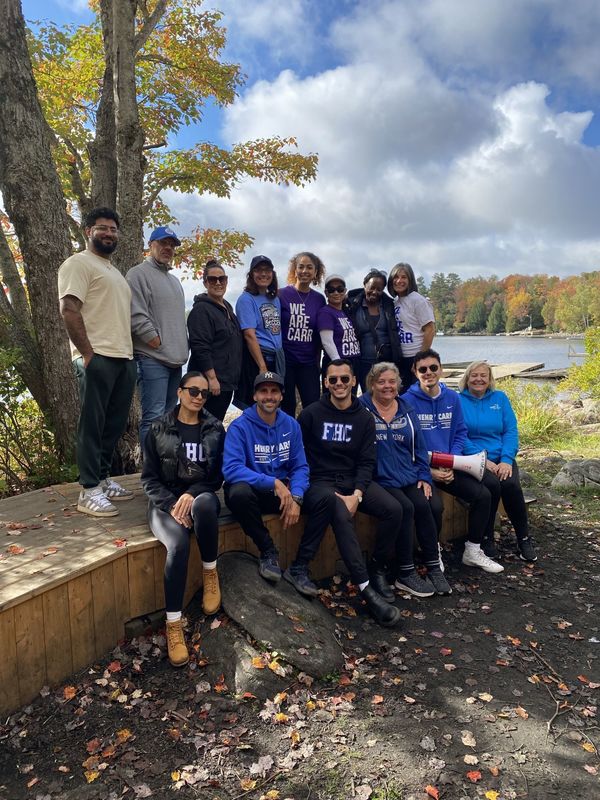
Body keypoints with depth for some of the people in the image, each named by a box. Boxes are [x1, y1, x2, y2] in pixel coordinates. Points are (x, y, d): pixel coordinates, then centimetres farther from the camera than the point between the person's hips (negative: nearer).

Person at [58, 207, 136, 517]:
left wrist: (128, 352, 15)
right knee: (92, 424, -5)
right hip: (97, 358, -8)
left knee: (114, 425, 11)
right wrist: (88, 354, -18)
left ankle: (102, 479, 22)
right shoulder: (79, 263, -3)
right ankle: (89, 491, 1)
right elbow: (69, 310, -14)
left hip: (124, 358, 9)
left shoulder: (115, 272, 25)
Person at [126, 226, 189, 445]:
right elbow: (136, 315, -15)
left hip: (175, 359, 9)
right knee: (154, 417, -11)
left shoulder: (174, 280, 23)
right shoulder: (139, 274, -4)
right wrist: (158, 342, -15)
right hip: (153, 358, -9)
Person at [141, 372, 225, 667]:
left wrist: (191, 495, -14)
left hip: (201, 496, 1)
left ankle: (210, 573, -14)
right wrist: (172, 505, -14)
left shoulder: (215, 429, 8)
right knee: (178, 546, -33)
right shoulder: (158, 429, 5)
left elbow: (217, 476, 5)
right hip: (166, 501, -1)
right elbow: (149, 478, 3)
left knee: (204, 504, -38)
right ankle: (173, 624, -23)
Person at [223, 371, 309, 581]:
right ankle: (268, 551, -16)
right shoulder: (240, 426, -12)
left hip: (282, 490, 4)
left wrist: (296, 498, -20)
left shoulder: (291, 425, 2)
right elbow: (231, 469, -25)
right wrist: (274, 483, -31)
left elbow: (300, 467, 0)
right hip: (251, 490, -4)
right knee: (239, 492, -39)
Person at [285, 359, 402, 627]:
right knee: (341, 515, -34)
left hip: (355, 481, 4)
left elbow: (366, 462, 3)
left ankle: (377, 571, 1)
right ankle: (366, 588, -29)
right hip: (319, 482, -3)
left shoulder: (364, 418, 8)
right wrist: (333, 494, -8)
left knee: (393, 509, -20)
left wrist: (356, 495, -14)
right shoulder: (311, 414, 0)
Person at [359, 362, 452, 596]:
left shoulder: (407, 411, 15)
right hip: (380, 479, -4)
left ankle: (434, 568, -9)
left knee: (422, 505, -21)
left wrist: (424, 476, 8)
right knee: (405, 507, -26)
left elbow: (419, 448, 18)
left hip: (409, 477, 5)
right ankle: (405, 574, -13)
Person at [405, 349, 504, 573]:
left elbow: (460, 432, 10)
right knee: (435, 506, -29)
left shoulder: (452, 398, 7)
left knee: (483, 495, -6)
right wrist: (429, 470, -17)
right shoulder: (408, 401, -11)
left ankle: (473, 552, 14)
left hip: (449, 467, 6)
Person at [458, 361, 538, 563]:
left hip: (501, 458, 3)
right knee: (491, 484, -30)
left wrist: (506, 460, -12)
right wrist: (483, 460, -16)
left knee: (511, 484, -26)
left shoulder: (500, 398, 11)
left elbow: (511, 431, 3)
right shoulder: (458, 401, 1)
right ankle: (486, 537, -9)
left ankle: (524, 538, -6)